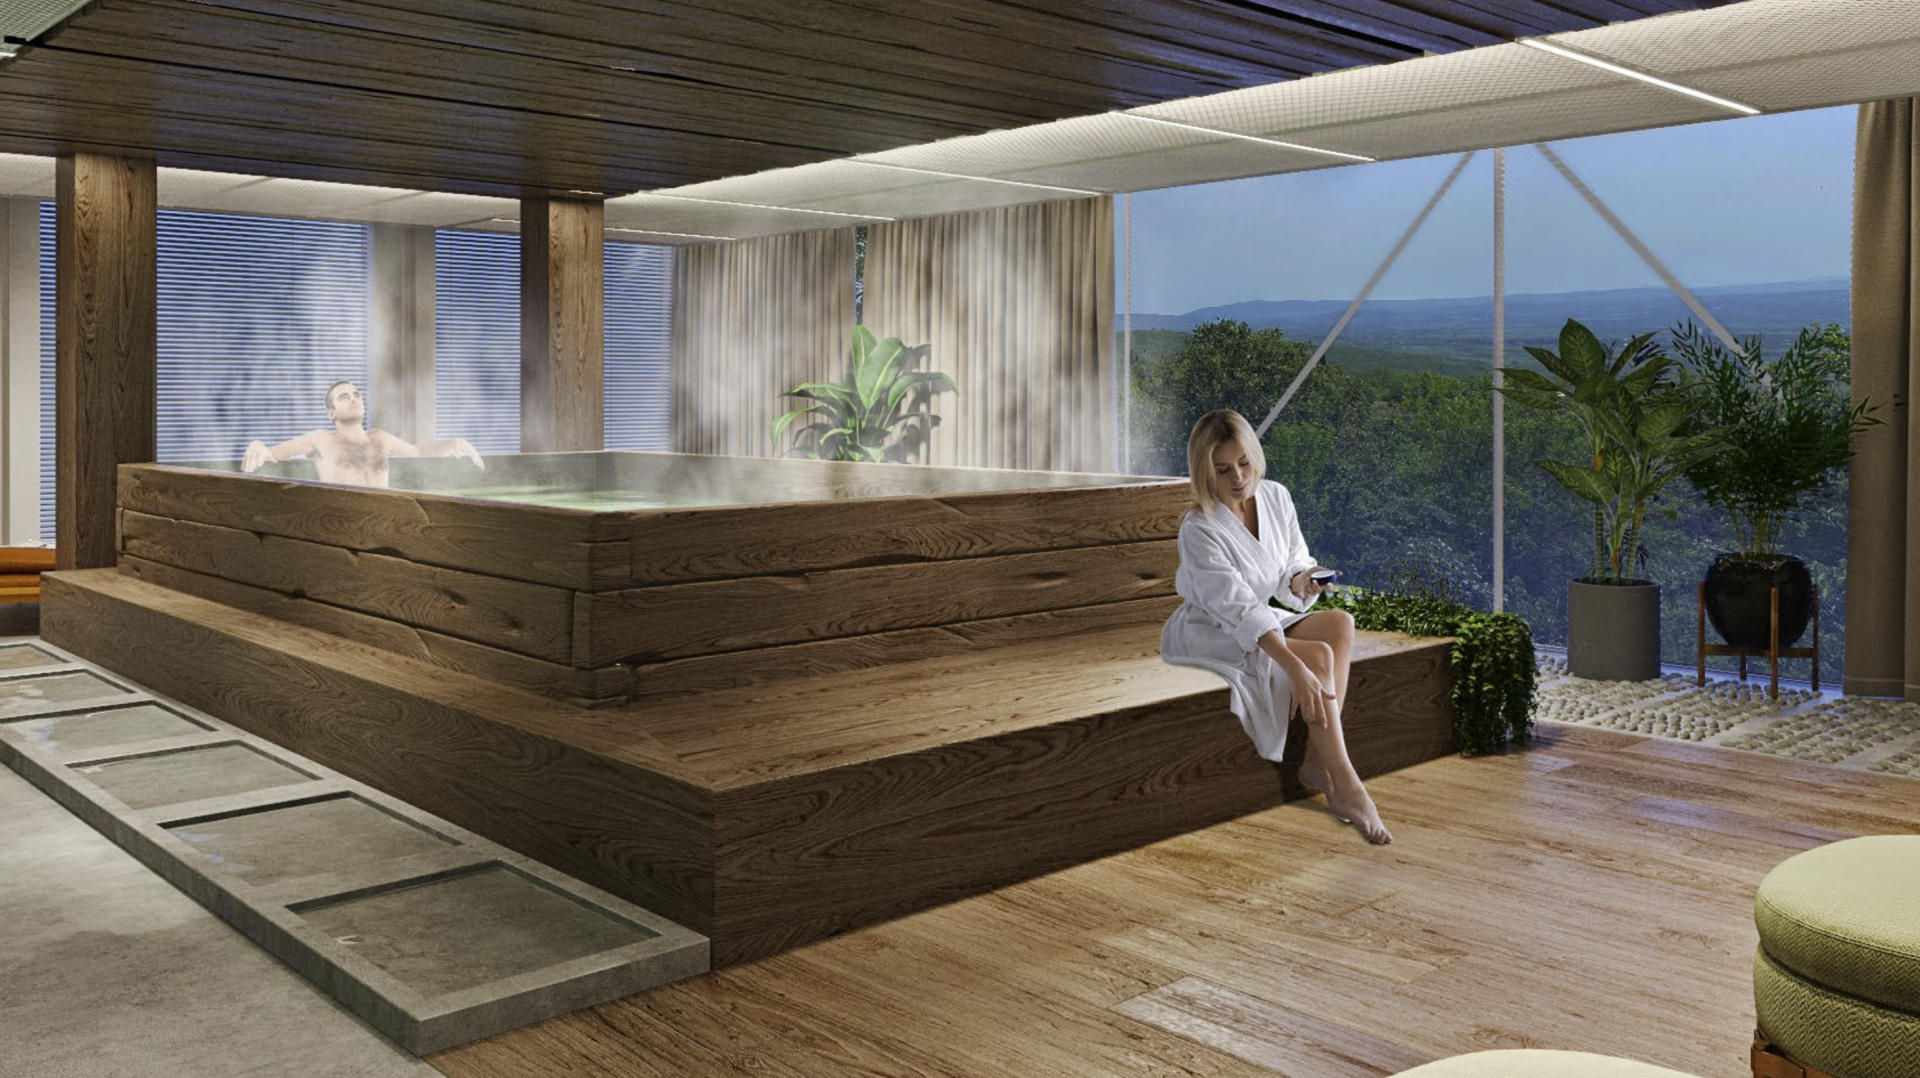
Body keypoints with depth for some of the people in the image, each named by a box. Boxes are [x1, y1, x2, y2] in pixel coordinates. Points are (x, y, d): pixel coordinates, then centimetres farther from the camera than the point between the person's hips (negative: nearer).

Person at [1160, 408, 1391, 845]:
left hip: (1261, 623, 7)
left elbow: (1294, 567, 3)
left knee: (1340, 623, -20)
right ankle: (1346, 785, -24)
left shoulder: (1276, 498, -5)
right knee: (1320, 656, -26)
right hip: (1209, 635, -7)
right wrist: (1297, 669, -41)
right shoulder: (1199, 531, -24)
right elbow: (1240, 609, -33)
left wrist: (1300, 582, -24)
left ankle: (1318, 761, -20)